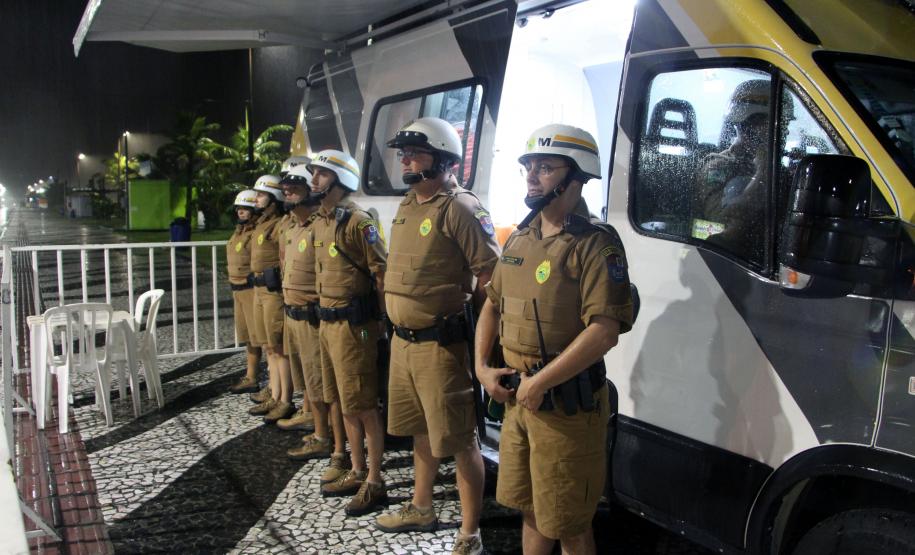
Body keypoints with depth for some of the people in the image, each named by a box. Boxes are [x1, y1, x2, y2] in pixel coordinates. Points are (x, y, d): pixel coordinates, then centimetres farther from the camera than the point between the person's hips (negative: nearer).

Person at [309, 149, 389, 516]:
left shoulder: (358, 221, -15)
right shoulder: (320, 221, 13)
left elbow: (381, 274, -15)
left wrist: (381, 321, -14)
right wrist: (324, 316, 17)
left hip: (353, 324, -9)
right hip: (327, 321, 9)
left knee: (363, 406, -1)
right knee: (343, 403, 16)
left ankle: (374, 483, 10)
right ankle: (357, 472, 29)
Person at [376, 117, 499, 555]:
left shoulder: (460, 208, -15)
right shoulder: (407, 207, 13)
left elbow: (491, 274, -18)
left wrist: (475, 331, -13)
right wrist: (399, 323, 15)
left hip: (441, 344, -9)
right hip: (404, 340, 9)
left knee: (459, 440, 0)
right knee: (420, 429, 23)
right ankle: (421, 508, 42)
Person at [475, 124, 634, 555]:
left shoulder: (595, 244, -16)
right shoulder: (519, 239, 9)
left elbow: (604, 331, -24)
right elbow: (492, 305, 18)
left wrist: (538, 383, -21)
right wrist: (483, 367, 5)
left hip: (567, 405, -7)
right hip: (517, 399, 7)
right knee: (531, 508, 23)